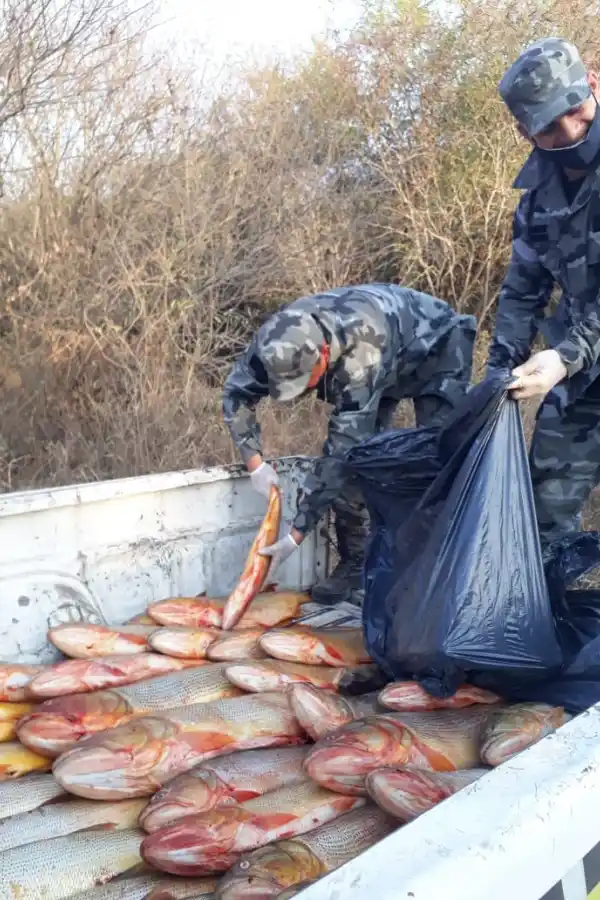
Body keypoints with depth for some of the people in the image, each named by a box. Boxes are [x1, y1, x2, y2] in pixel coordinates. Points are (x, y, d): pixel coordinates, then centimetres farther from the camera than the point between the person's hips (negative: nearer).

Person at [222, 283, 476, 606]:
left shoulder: (359, 356, -45)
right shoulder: (281, 339, -28)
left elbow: (341, 452, -42)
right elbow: (235, 392, -12)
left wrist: (296, 534, -39)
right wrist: (254, 461, -23)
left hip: (437, 347, -5)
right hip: (388, 366, 6)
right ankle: (355, 564, 4)